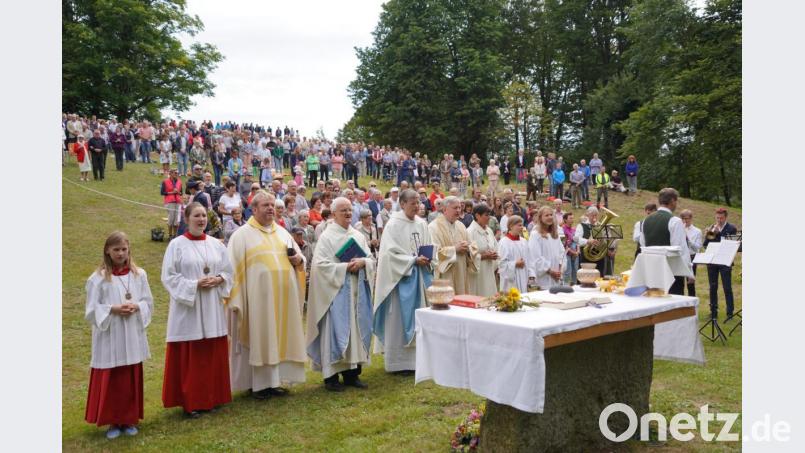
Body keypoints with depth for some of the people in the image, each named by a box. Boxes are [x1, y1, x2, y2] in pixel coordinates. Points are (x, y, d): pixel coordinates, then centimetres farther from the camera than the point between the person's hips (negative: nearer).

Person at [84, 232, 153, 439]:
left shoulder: (139, 274, 3)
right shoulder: (98, 278, -6)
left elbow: (148, 302, 7)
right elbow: (92, 309, -5)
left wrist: (136, 307, -13)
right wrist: (113, 309, -19)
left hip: (132, 336, 3)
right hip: (109, 337, -3)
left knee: (131, 380, 10)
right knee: (110, 381, 3)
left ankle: (129, 420, 23)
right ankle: (112, 422, 18)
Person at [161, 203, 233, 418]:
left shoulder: (216, 244, 8)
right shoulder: (177, 245, -4)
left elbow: (228, 271, 11)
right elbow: (169, 277, -7)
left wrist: (218, 280, -10)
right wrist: (194, 285, -17)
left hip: (212, 309, 4)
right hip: (187, 308, -4)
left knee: (212, 355, 9)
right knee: (189, 357, 0)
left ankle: (211, 398, 21)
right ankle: (190, 402, 10)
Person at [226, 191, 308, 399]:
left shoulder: (282, 232, 14)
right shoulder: (242, 234, -1)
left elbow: (299, 256, 21)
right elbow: (233, 268, -7)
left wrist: (298, 260, -3)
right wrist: (237, 300, -14)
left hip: (283, 296, 5)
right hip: (258, 297, -5)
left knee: (279, 337, 9)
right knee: (258, 338, 0)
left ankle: (274, 381, 19)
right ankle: (258, 384, 10)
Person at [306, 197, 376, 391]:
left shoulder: (358, 236, 12)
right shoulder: (327, 237, -5)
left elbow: (371, 259, 11)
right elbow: (321, 264, -13)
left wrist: (362, 262, -10)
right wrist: (345, 267, -17)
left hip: (357, 292, 6)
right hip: (336, 291, -6)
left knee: (357, 329, 7)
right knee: (335, 330, -4)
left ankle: (352, 372, 17)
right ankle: (331, 375, 4)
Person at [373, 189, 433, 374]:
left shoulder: (422, 224, 8)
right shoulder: (393, 225, -10)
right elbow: (391, 252, -15)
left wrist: (426, 260, -7)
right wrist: (414, 260, -17)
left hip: (419, 277, 6)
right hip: (401, 276, -6)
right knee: (400, 318, -1)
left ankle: (415, 357, 18)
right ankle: (398, 362, 8)